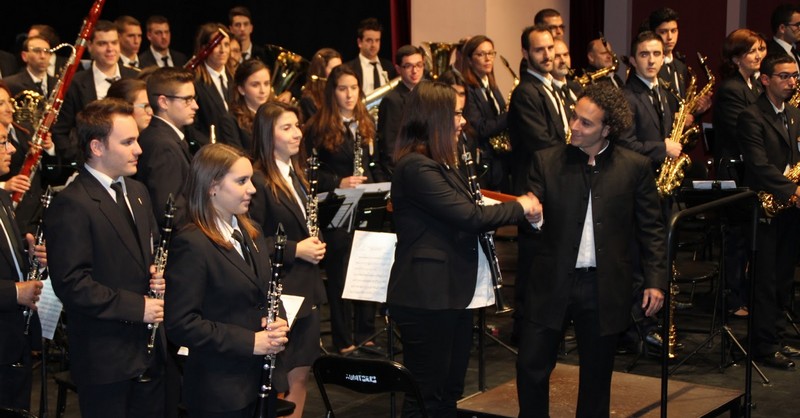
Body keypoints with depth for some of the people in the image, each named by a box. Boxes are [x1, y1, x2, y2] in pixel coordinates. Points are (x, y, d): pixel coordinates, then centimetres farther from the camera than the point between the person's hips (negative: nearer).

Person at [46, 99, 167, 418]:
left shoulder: (137, 191, 11)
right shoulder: (70, 206, -17)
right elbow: (72, 284, -21)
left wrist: (158, 274, 0)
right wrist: (136, 307, -21)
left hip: (148, 349, 8)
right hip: (105, 358, -8)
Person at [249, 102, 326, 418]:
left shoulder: (296, 174, 11)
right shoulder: (258, 181, -16)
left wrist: (314, 244, 4)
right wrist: (294, 250, -20)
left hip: (306, 288, 8)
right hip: (278, 291, -8)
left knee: (301, 374, 13)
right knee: (290, 376, 1)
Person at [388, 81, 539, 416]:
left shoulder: (440, 163, 16)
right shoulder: (416, 166, -17)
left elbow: (462, 218, 18)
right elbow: (469, 216, -22)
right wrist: (520, 207, -7)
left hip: (454, 293, 10)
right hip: (427, 296, -10)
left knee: (450, 391, 16)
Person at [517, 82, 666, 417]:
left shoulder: (635, 167, -1)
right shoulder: (546, 161, 1)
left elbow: (651, 228, 3)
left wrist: (656, 279, -3)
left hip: (605, 288, 0)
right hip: (552, 284, 1)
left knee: (596, 376, 11)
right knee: (531, 367, 2)